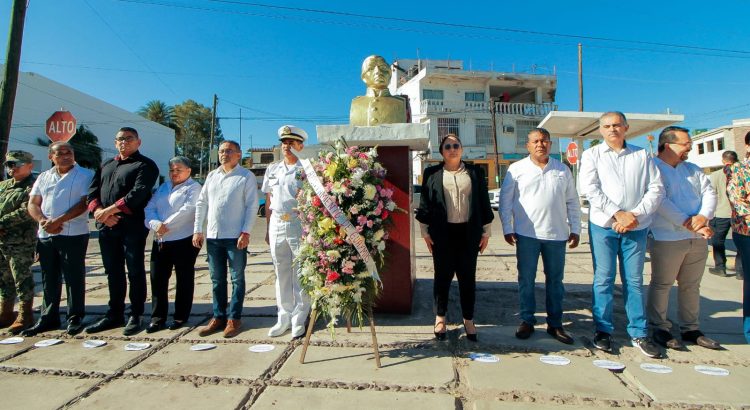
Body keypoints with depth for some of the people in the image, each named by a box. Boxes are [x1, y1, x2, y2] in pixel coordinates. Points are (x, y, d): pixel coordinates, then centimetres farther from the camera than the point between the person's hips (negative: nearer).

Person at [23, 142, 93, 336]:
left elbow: (84, 203, -11)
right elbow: (33, 204, 11)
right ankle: (48, 318, 23)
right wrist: (43, 221, -9)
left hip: (73, 235, -5)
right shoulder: (43, 177, 16)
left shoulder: (85, 175, -1)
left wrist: (58, 221, -17)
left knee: (74, 278, -1)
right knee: (49, 279, 13)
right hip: (45, 235, 6)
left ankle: (75, 318, 8)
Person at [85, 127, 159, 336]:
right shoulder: (106, 165, 22)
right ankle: (114, 314, 23)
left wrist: (111, 210, -17)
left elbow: (138, 193, -15)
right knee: (113, 271, 12)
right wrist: (98, 211, -6)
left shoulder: (145, 165, 0)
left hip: (133, 226, -6)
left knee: (135, 271, -1)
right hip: (106, 227, 7)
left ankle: (136, 316, 7)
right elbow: (93, 191, 13)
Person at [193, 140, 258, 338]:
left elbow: (252, 206, -8)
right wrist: (198, 230, 8)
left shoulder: (246, 176, -3)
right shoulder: (212, 176, 14)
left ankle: (234, 318, 13)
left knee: (237, 279, 5)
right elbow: (201, 203, 15)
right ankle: (218, 316, 24)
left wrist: (246, 232, -14)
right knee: (217, 279, 13)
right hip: (212, 236, 6)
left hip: (235, 237, -5)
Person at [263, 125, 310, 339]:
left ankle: (299, 320, 11)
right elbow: (268, 201, 17)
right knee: (281, 274, 12)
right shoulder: (272, 169, 15)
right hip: (276, 225, 5)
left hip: (298, 224, -5)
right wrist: (268, 229, 14)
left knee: (300, 274, 0)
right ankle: (284, 317, 24)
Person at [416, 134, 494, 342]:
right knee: (443, 275, 6)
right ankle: (440, 317, 22)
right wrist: (425, 232, 1)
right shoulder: (432, 173, 6)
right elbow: (425, 203, 5)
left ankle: (468, 319, 21)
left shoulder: (475, 172, 10)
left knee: (468, 276, 7)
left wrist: (485, 232, 5)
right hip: (442, 233, -1)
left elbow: (484, 202, 8)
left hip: (468, 232, 1)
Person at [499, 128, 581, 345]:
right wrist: (507, 229, -5)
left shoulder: (563, 170, 10)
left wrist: (575, 229, 9)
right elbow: (505, 201, 0)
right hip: (527, 234, -2)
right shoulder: (517, 169, 1)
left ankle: (555, 323, 24)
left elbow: (572, 202, 13)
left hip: (556, 235, 3)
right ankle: (527, 321, 20)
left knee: (555, 281, 11)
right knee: (526, 280, 6)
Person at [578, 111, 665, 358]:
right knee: (603, 280, 2)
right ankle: (603, 330, 13)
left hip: (637, 227, 2)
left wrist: (636, 215, -11)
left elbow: (656, 188, 3)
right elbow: (589, 189, -7)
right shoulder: (592, 155, 5)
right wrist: (618, 214, -13)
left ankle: (639, 334, 17)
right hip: (603, 226, -1)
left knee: (634, 281, 8)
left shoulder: (642, 156, 10)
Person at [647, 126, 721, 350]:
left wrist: (704, 216, -13)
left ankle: (690, 328, 26)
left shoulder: (693, 170, 17)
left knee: (691, 285, 14)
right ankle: (660, 328, 14)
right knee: (662, 284, 3)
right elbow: (660, 201, -16)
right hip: (667, 238, -7)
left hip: (698, 238, 7)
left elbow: (709, 193, 7)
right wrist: (687, 223, -18)